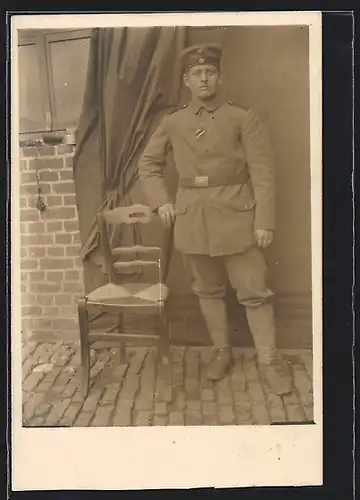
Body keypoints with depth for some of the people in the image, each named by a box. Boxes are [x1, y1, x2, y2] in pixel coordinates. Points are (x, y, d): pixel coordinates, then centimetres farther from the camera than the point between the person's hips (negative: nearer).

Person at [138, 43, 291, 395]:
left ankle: (269, 358, 16)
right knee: (208, 290, 13)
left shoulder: (243, 119, 0)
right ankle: (221, 351, 29)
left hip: (236, 217, -3)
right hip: (192, 220, 3)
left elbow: (262, 173, -4)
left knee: (254, 292, 1)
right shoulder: (172, 123, 7)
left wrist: (264, 221, -11)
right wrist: (161, 201, 3)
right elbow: (148, 163, 16)